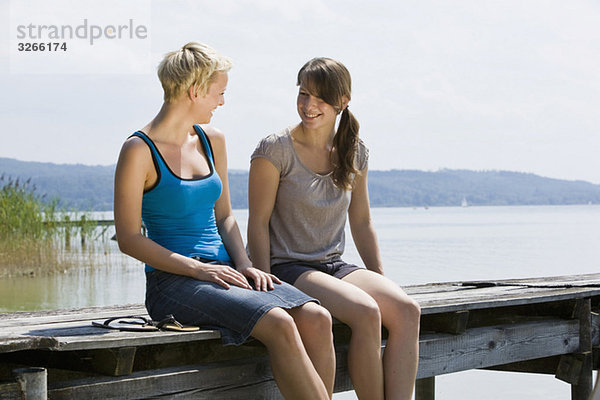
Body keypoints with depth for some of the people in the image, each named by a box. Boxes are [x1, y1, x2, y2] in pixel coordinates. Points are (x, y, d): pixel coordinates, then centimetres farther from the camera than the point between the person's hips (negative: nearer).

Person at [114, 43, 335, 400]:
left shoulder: (212, 141, 14)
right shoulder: (139, 152, -7)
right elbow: (129, 238, -9)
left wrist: (243, 263, 0)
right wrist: (198, 268, -17)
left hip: (223, 269, 7)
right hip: (173, 279, -7)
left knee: (317, 319, -19)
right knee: (278, 324, -29)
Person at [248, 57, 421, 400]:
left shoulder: (355, 153, 8)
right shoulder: (275, 150, -7)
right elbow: (258, 223, -7)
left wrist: (382, 281, 7)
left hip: (335, 266, 6)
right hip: (286, 268, -5)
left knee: (407, 310, -22)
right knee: (366, 313, -31)